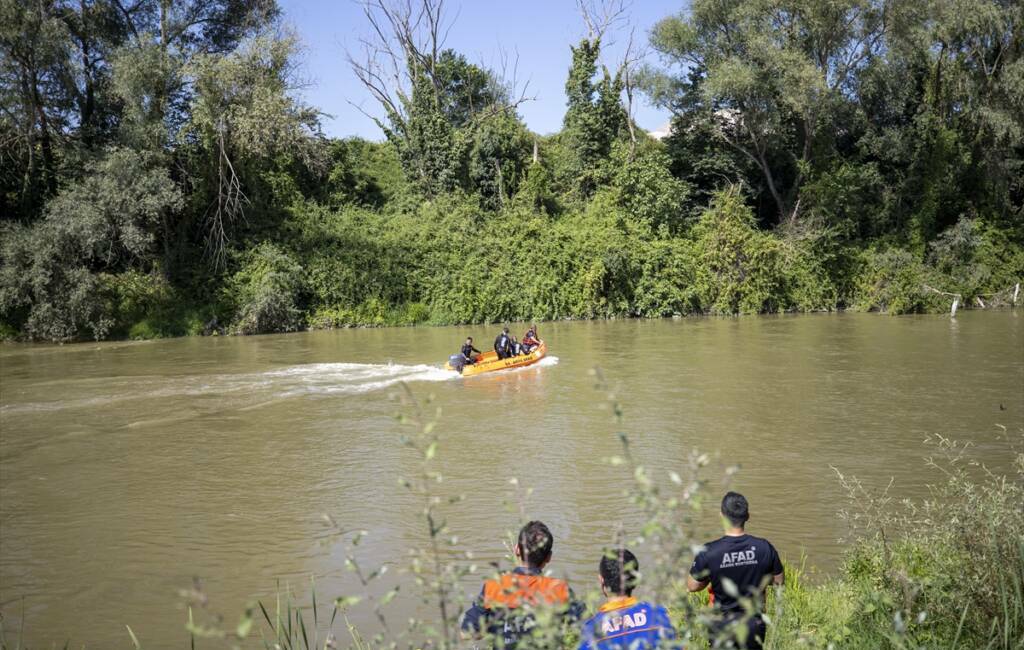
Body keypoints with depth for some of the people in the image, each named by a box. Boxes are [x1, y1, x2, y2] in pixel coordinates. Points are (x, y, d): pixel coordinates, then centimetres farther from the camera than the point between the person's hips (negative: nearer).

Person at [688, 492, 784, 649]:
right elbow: (779, 580, 1)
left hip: (723, 625, -2)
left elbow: (692, 586, -7)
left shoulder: (708, 552, -20)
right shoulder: (764, 548, -14)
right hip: (754, 623, 2)